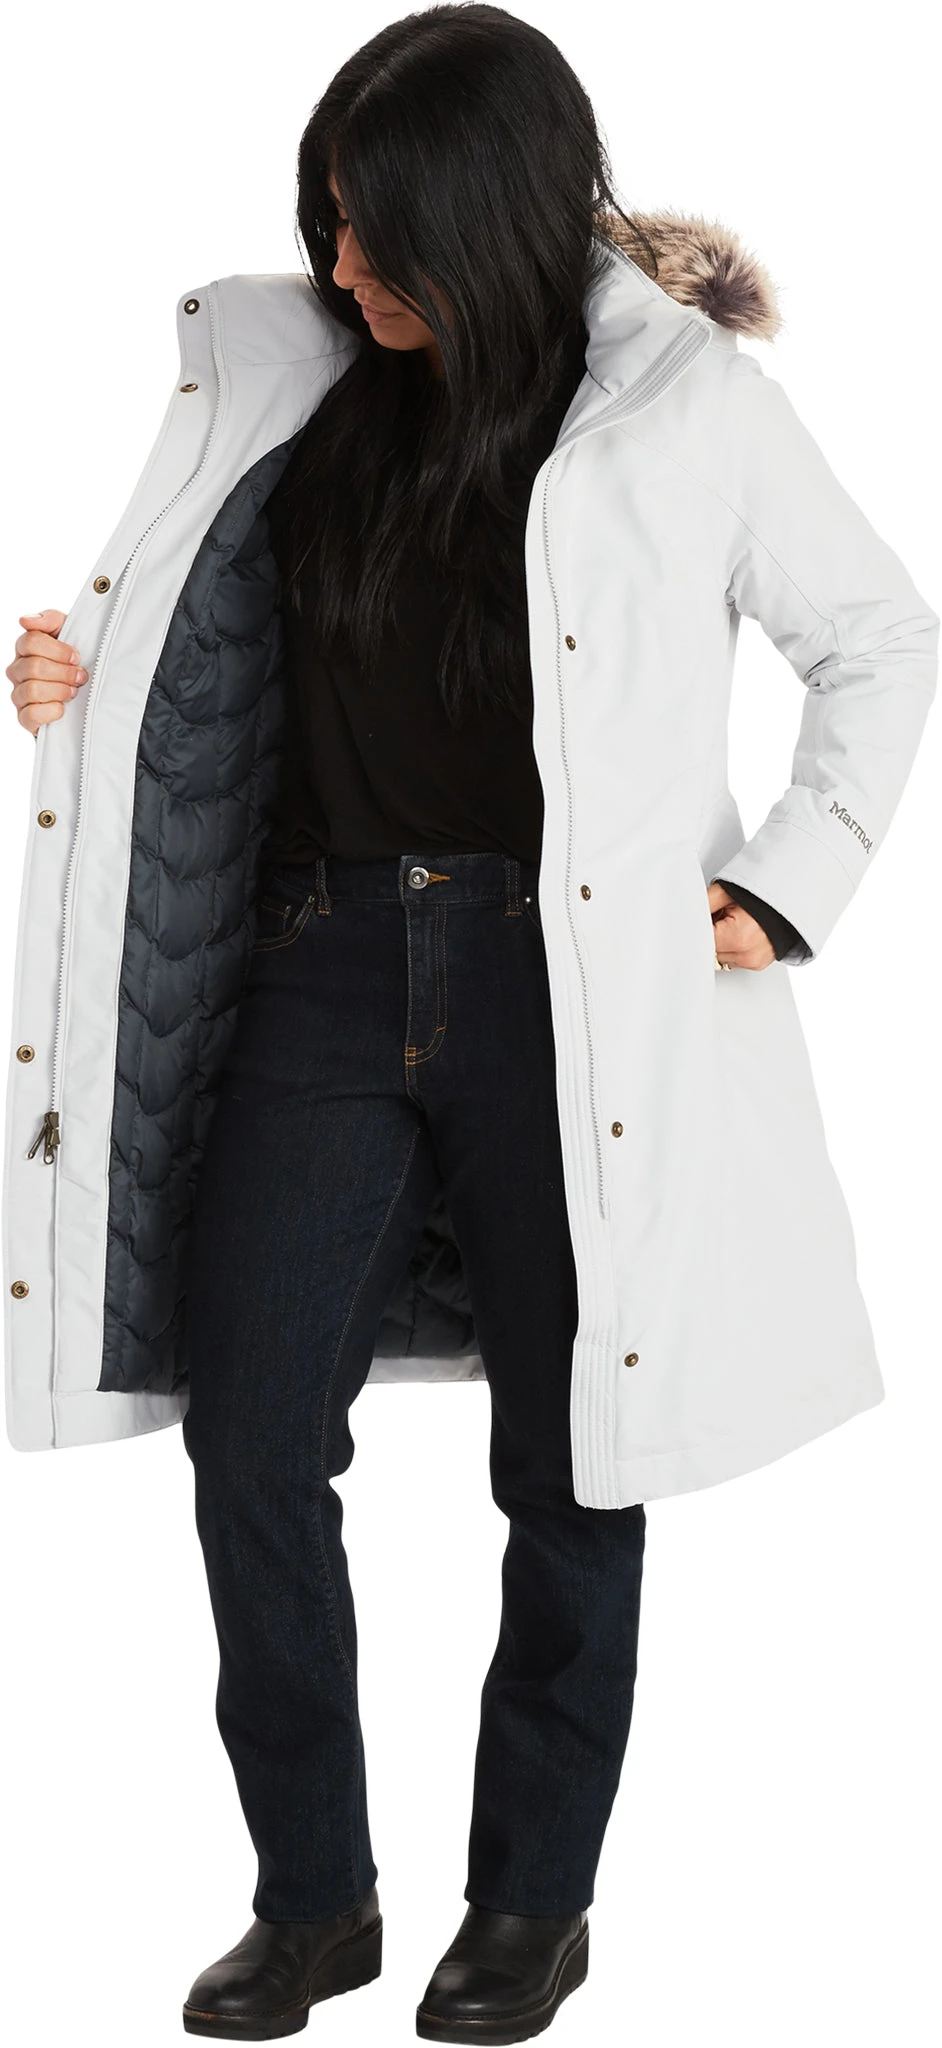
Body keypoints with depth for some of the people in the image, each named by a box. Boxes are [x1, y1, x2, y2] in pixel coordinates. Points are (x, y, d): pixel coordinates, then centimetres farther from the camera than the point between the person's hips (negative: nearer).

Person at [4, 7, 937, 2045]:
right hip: (334, 967, 4)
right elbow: (234, 671, 15)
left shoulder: (686, 405, -5)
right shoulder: (320, 392, 6)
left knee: (569, 1461, 7)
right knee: (248, 1430, -1)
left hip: (571, 989, -4)